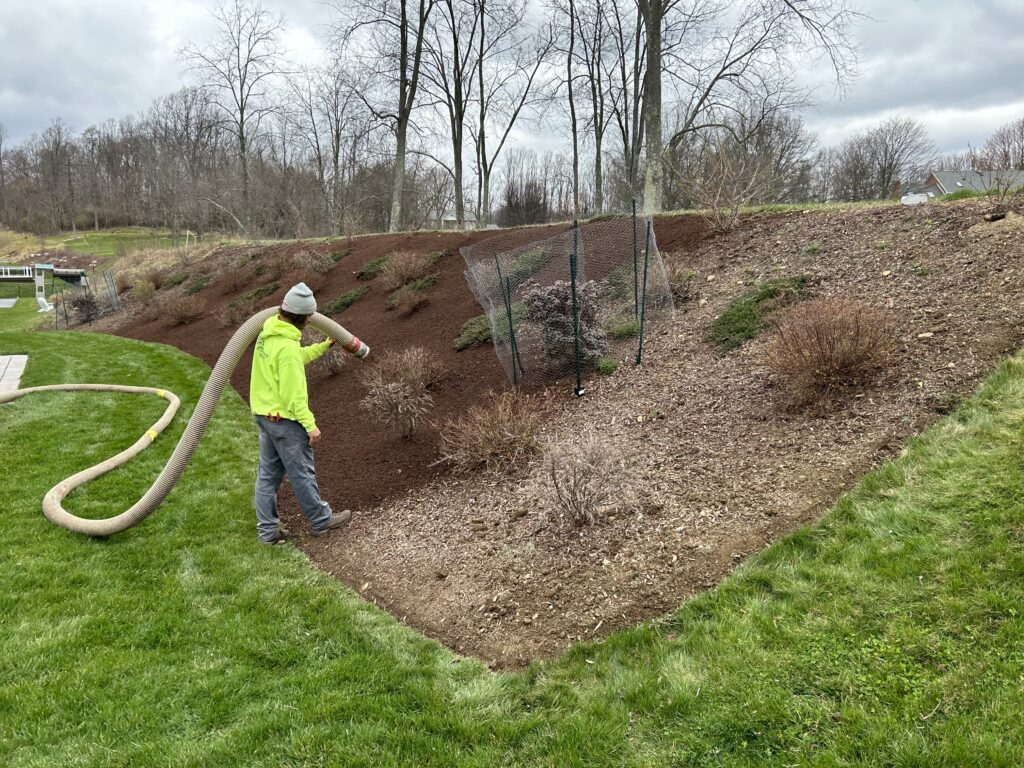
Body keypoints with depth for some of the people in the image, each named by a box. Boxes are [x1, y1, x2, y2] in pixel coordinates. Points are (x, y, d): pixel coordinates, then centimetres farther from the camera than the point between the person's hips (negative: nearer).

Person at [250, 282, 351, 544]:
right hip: (285, 419, -9)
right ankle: (321, 520, 22)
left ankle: (267, 530, 20)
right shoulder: (287, 346, -25)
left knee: (268, 474, 14)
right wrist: (310, 425, -19)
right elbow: (293, 394, -24)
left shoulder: (268, 333, 5)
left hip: (265, 414, 9)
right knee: (302, 473, 6)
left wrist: (324, 346, 29)